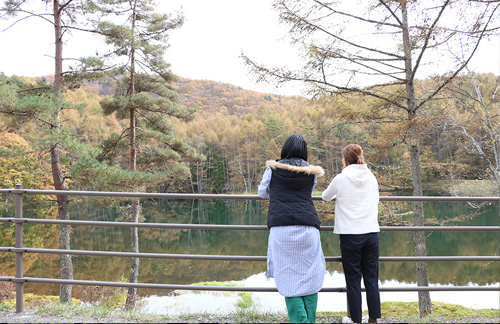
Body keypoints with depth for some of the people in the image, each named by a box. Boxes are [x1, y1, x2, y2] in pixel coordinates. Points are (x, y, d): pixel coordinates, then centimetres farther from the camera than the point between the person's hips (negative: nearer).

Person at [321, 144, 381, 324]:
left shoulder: (341, 179, -5)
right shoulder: (372, 177, 6)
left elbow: (325, 196, 11)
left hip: (350, 234, -3)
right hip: (372, 233, 4)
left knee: (353, 281, 4)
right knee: (372, 280, 9)